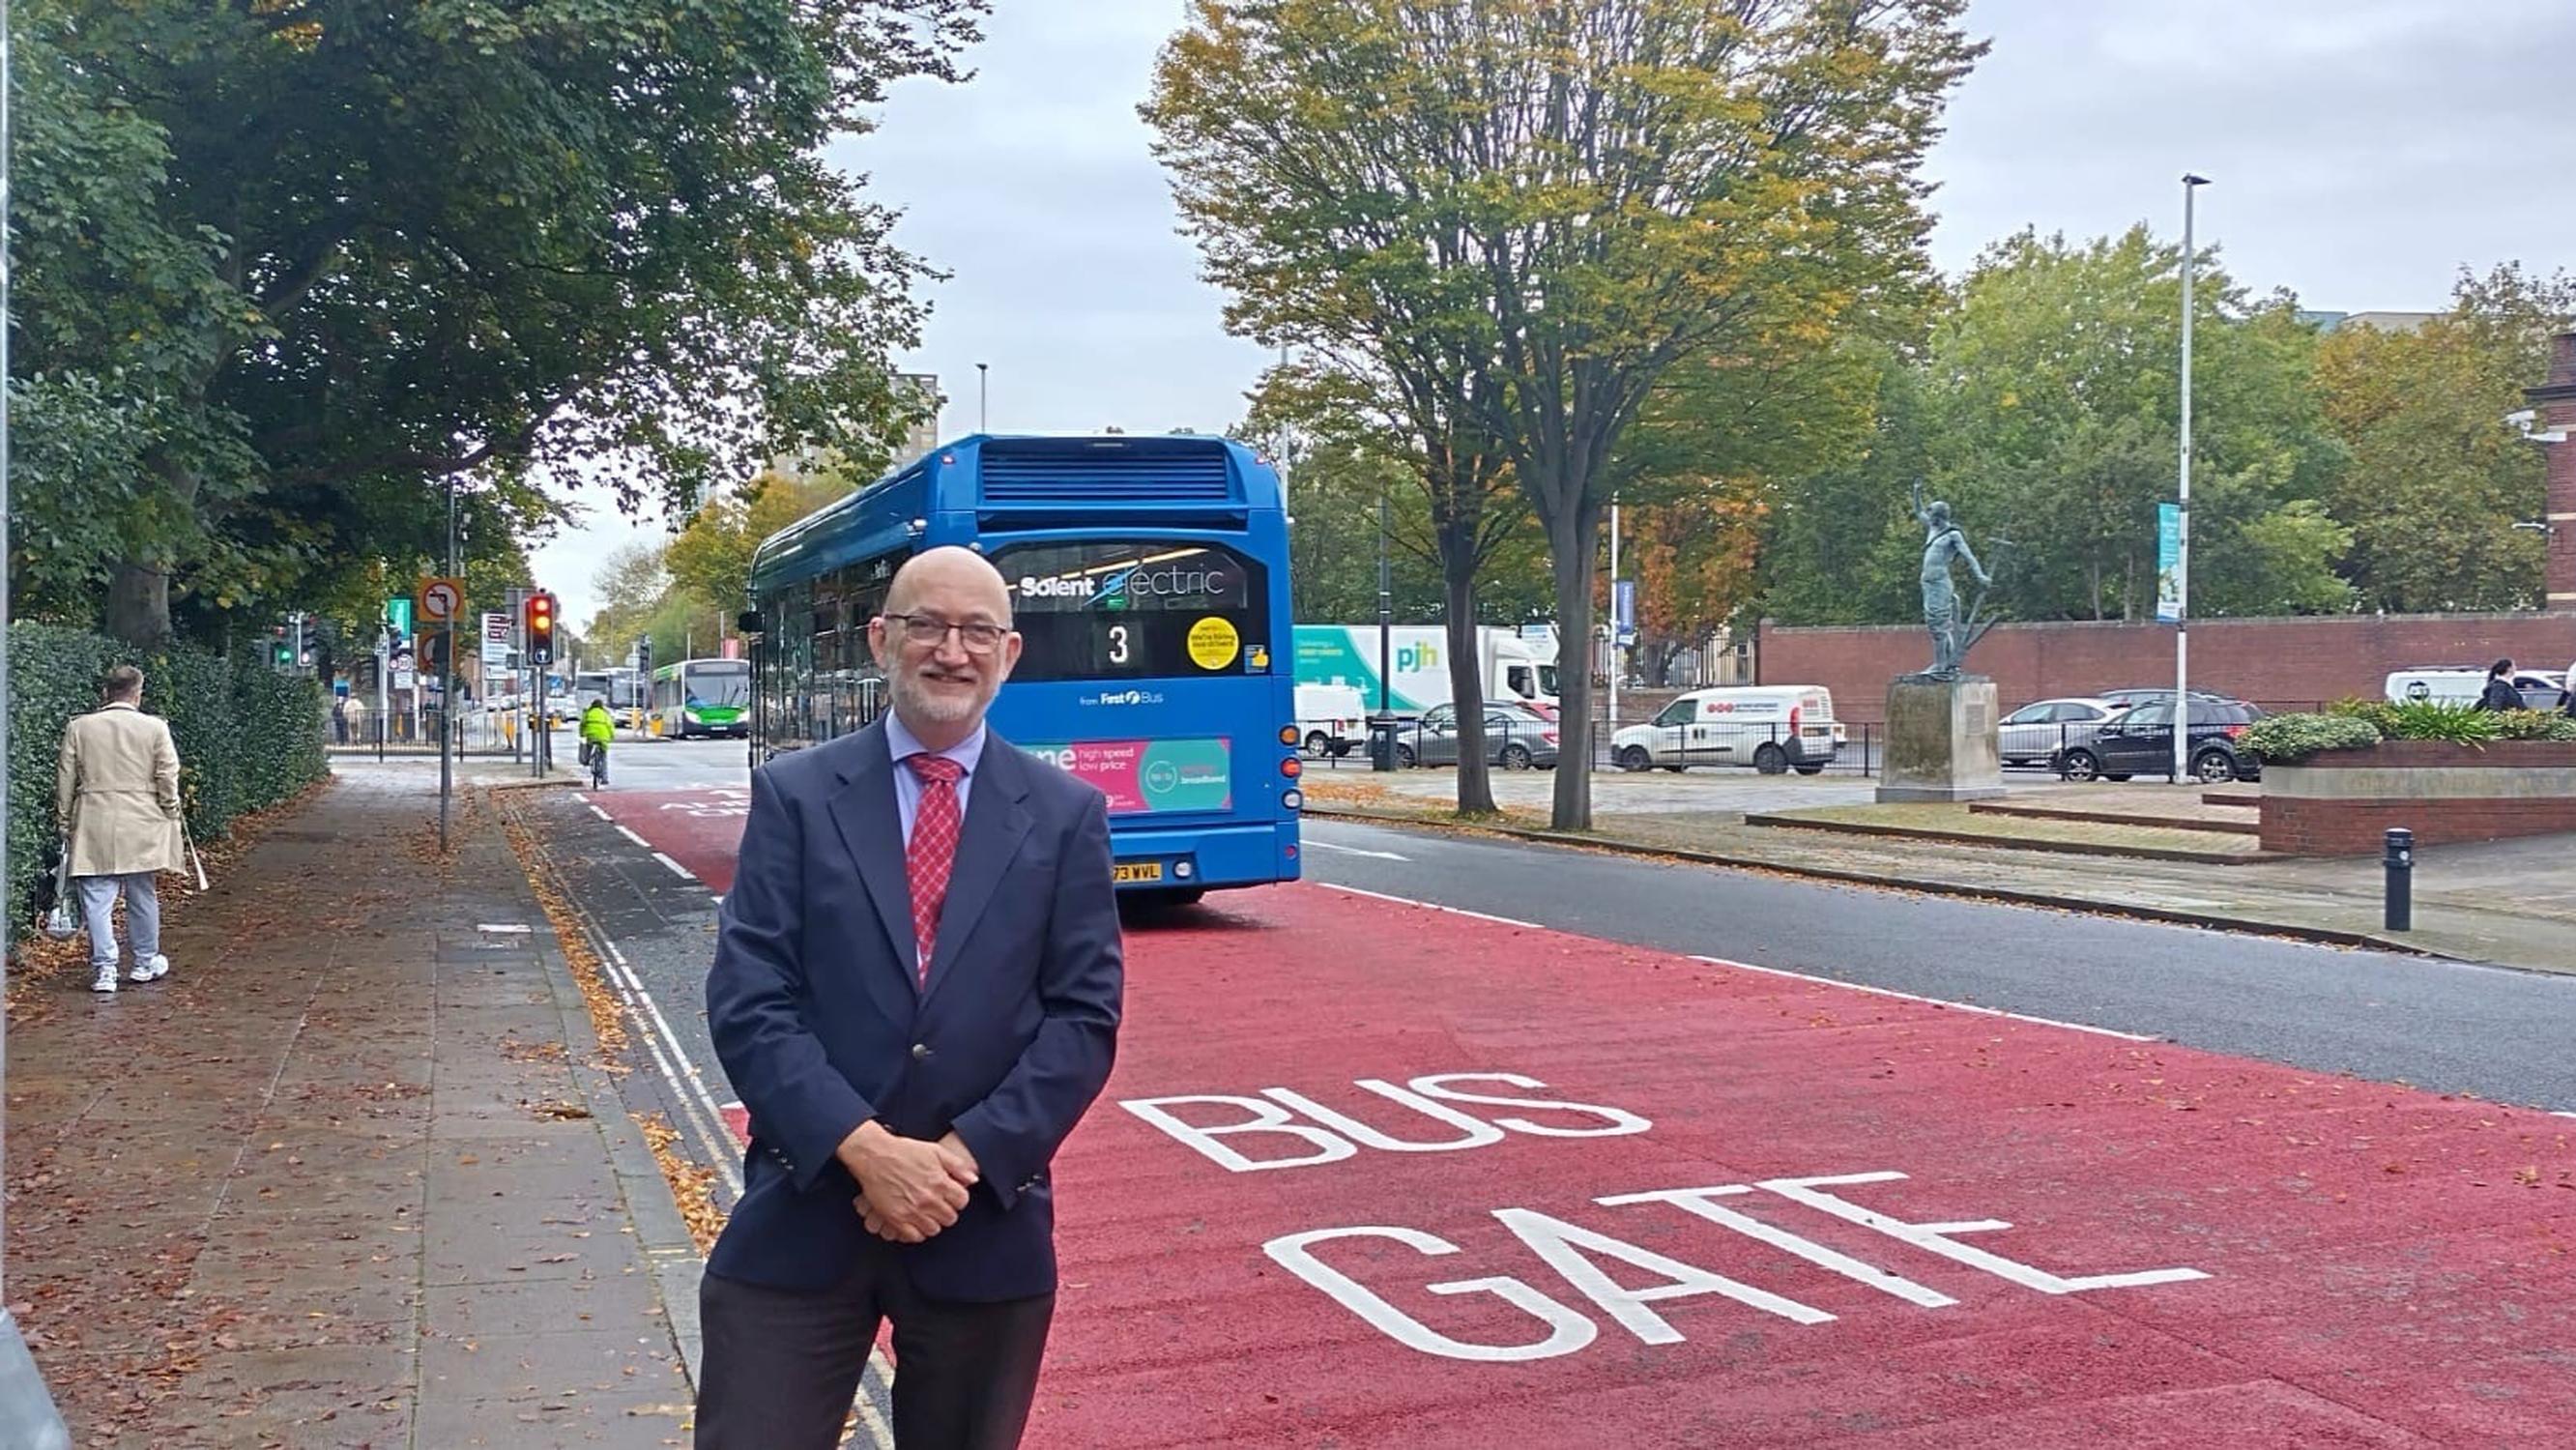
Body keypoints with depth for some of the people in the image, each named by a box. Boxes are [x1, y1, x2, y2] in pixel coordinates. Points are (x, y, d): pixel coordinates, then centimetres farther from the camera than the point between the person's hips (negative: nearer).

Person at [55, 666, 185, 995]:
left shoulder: (79, 727, 2)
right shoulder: (154, 727, -3)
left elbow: (65, 780, 6)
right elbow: (168, 779, -3)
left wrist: (65, 821, 14)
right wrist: (170, 816, 8)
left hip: (93, 829, 0)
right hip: (141, 828, 0)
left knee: (97, 901, 2)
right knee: (142, 897, 11)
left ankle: (104, 969, -1)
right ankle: (146, 963, 21)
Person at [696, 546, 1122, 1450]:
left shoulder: (1067, 817, 4)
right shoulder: (794, 794, 1)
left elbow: (1084, 1016, -1)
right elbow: (747, 1002, -6)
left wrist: (966, 1156, -13)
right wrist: (862, 1148, -17)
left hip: (985, 1223, 1)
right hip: (803, 1213, -1)